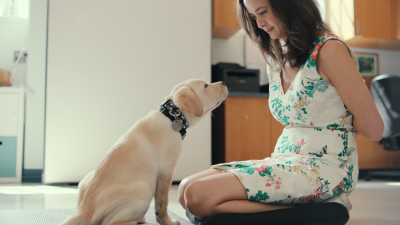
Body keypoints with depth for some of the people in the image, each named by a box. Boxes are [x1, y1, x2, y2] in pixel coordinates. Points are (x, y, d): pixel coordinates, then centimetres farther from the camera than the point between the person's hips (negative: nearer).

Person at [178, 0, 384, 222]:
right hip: (285, 160, 9)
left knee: (198, 195, -23)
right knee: (186, 188, -5)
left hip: (324, 168, -8)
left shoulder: (329, 50, -9)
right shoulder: (275, 60, 15)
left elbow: (374, 129, -9)